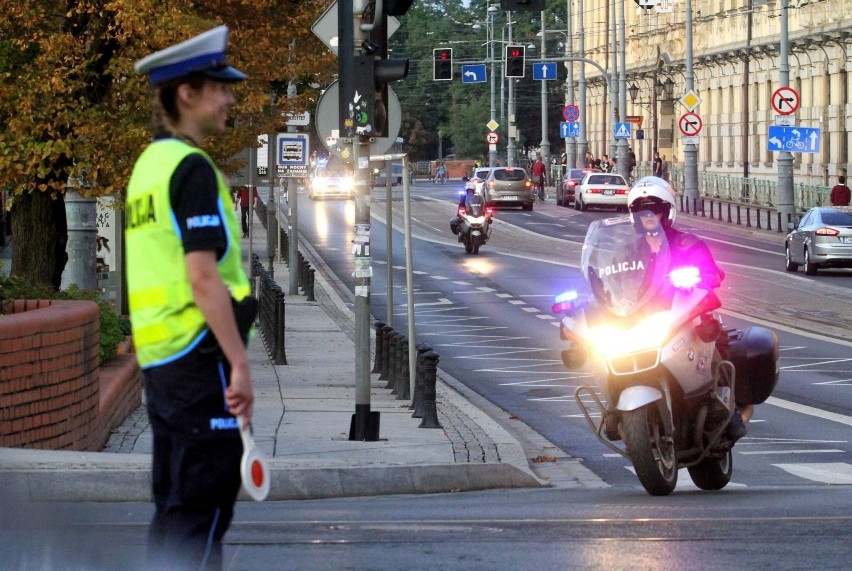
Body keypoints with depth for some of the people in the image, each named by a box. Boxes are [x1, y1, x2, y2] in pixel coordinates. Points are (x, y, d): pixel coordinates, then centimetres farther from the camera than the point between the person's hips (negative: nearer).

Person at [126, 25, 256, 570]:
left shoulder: (148, 163, 14)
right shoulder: (192, 168, -14)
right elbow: (202, 278, -21)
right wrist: (240, 362, -20)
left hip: (159, 358, 9)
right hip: (200, 356, -9)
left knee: (175, 505, 14)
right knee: (205, 505, -7)